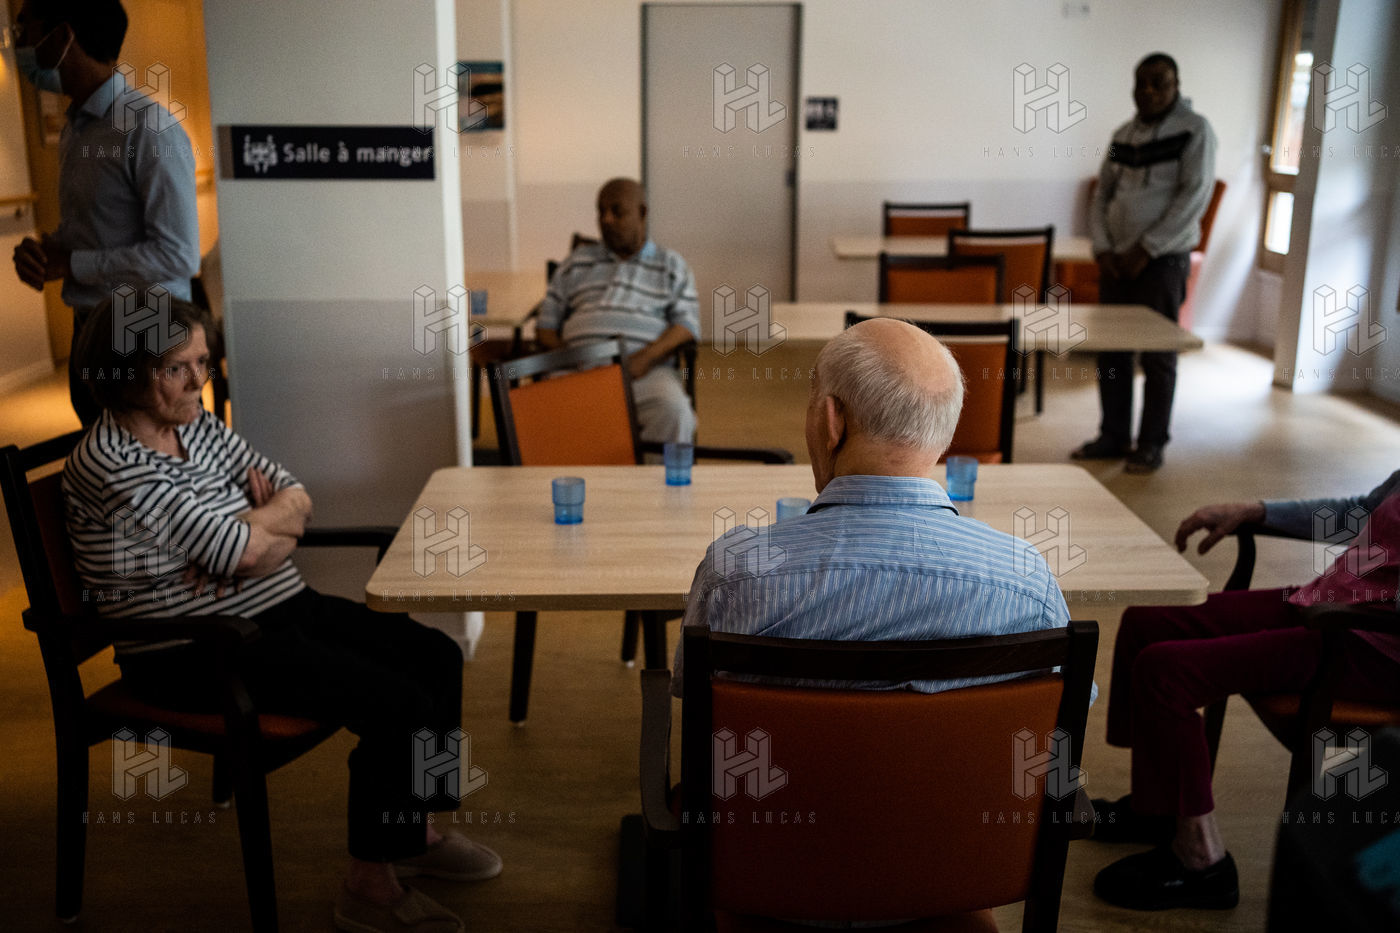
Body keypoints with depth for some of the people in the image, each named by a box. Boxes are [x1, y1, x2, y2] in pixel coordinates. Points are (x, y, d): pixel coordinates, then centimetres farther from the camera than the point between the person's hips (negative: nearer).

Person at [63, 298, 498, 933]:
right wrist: (276, 516, -1)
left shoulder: (198, 426, 8)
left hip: (279, 609, 9)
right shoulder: (107, 464, -19)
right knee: (401, 706, -20)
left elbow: (297, 498, 7)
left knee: (437, 658, 5)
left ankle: (418, 830, 21)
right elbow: (237, 546, -23)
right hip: (194, 654, -9)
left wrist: (255, 539, -15)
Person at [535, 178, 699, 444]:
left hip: (645, 370, -1)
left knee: (674, 412, -36)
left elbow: (687, 325, 7)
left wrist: (645, 358, -11)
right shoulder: (578, 261, 26)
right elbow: (546, 325, 21)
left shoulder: (671, 265, 20)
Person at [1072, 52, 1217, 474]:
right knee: (1111, 350, 8)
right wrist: (1102, 248, 0)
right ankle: (1113, 436, 20)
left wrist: (1146, 249, -15)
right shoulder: (1123, 135, 13)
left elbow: (1195, 195, -13)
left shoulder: (1194, 129, -4)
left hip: (1162, 261, -6)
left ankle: (1151, 444, 10)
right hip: (1115, 260, 6)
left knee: (1158, 356, 0)